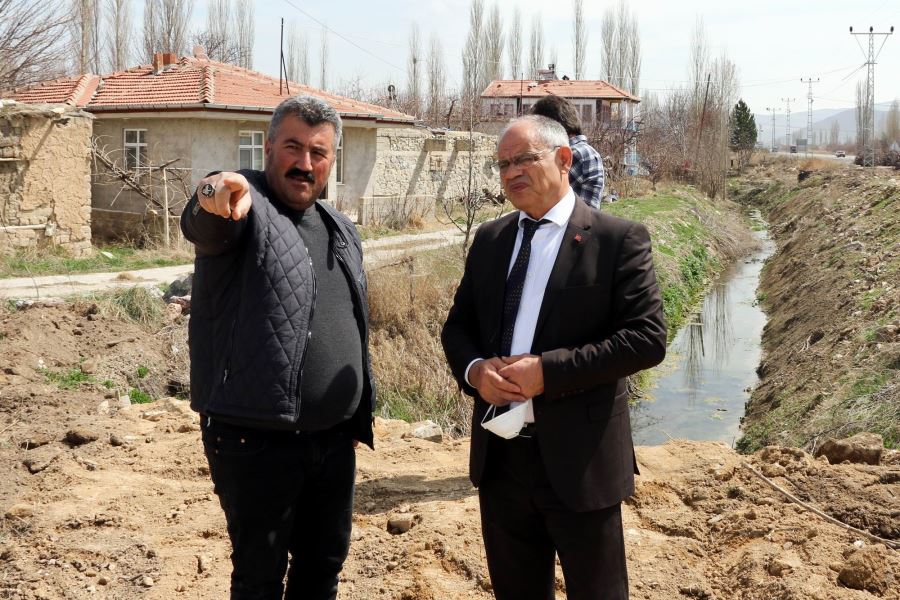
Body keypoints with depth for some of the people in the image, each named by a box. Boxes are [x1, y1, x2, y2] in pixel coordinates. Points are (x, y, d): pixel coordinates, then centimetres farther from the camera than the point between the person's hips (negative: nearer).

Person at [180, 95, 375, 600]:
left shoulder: (342, 230, 11)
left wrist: (360, 416, 19)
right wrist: (216, 199, -58)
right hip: (257, 441, -6)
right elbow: (203, 226, -35)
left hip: (335, 440, 6)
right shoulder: (247, 206, -10)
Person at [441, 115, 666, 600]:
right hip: (498, 455, 5)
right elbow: (457, 325, 14)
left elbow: (647, 337, -15)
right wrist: (474, 369, -9)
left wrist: (549, 370, -22)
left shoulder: (618, 238, -8)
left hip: (578, 458, -5)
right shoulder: (489, 239, 9)